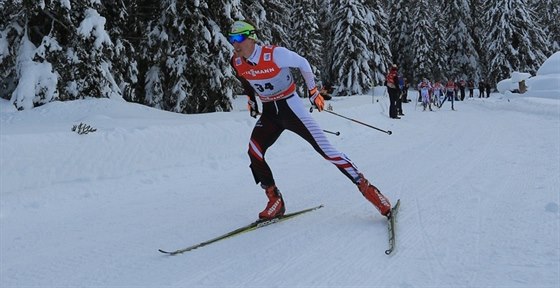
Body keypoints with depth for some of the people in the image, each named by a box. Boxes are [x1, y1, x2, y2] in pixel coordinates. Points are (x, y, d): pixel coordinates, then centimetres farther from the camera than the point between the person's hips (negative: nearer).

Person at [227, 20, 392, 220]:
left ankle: (365, 187, -2)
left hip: (291, 107, -5)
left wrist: (313, 90, 0)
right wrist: (251, 100, 22)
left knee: (324, 148, -11)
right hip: (269, 113, 5)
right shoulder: (237, 63, -6)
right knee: (254, 153, -13)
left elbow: (302, 63, -6)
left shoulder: (275, 54, -23)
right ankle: (275, 202, 2)